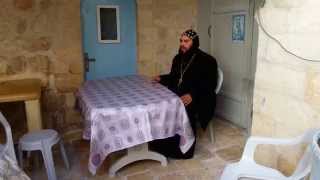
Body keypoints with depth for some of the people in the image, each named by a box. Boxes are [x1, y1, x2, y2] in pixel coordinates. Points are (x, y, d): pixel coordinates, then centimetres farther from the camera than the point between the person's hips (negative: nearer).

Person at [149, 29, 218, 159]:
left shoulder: (206, 61, -7)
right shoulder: (178, 58, 14)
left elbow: (210, 85, -15)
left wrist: (192, 95, -30)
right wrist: (161, 79, 5)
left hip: (198, 99, -6)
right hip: (177, 94, 7)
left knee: (184, 109, -34)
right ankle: (162, 144, -7)